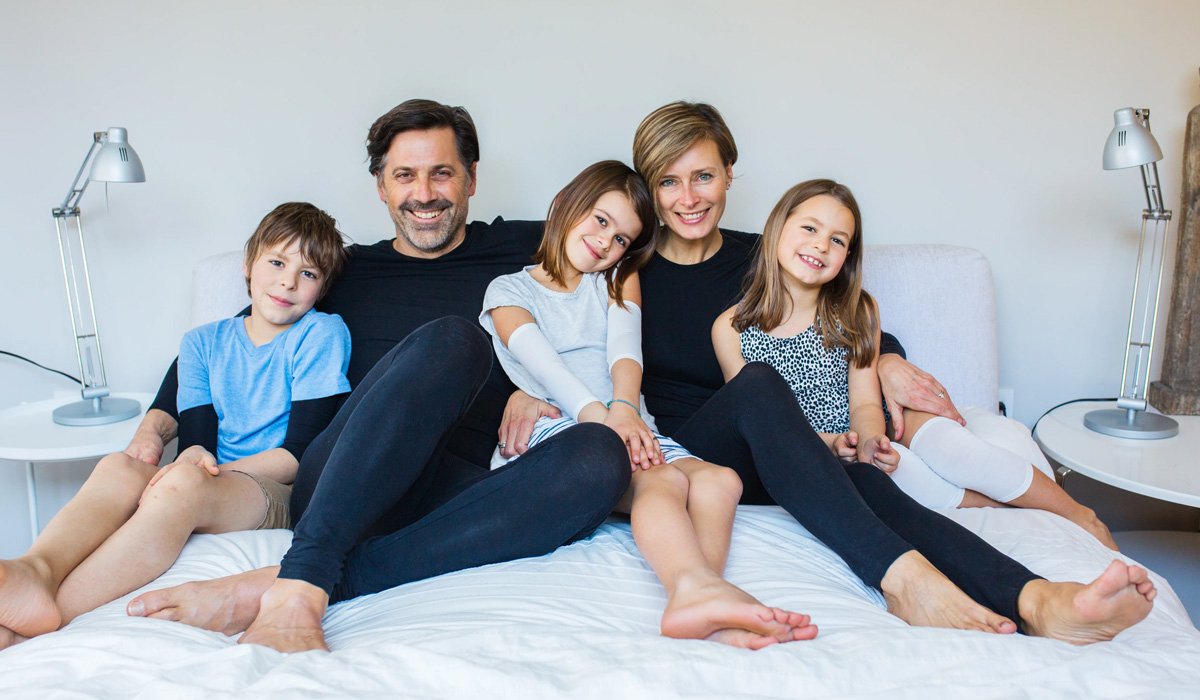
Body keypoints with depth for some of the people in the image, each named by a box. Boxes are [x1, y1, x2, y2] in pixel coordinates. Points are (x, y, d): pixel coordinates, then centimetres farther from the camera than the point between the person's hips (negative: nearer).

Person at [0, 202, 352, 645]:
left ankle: (52, 610, -49)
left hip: (283, 496, -4)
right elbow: (195, 440, 6)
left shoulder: (321, 334, 3)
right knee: (118, 466, -25)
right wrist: (194, 456, -19)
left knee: (184, 482, -34)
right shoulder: (203, 343, 18)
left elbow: (303, 451, -5)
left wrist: (209, 469, -14)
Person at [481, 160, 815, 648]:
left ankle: (700, 603, -50)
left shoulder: (618, 281, 26)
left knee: (719, 479, -27)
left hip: (628, 425, 4)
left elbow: (625, 347, 5)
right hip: (557, 424, -4)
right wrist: (599, 416, -24)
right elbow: (544, 365, -6)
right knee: (663, 480, -34)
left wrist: (624, 409, -17)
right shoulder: (509, 290, 14)